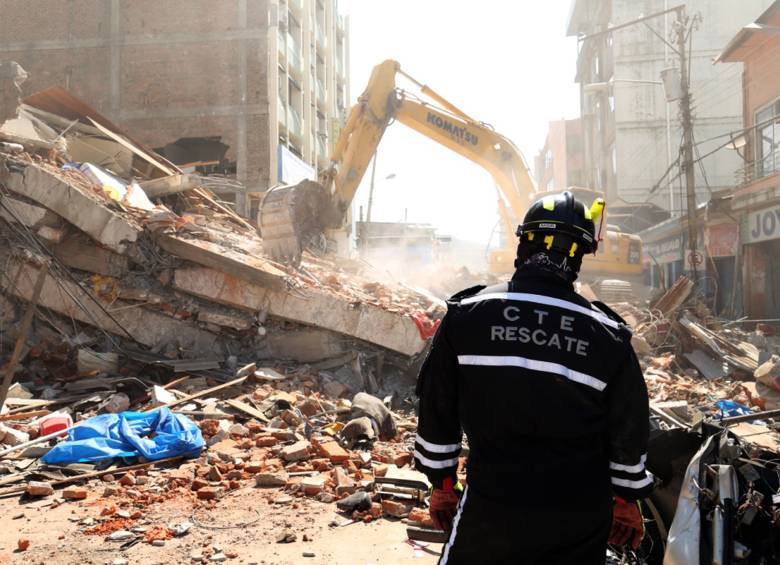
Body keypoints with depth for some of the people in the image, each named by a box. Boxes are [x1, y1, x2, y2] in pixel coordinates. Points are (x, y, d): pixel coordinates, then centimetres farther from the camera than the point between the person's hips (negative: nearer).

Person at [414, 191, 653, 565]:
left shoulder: (466, 315, -7)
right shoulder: (607, 336, -6)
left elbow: (437, 411, -1)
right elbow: (629, 430, 2)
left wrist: (442, 485, 10)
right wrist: (626, 499, 17)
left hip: (491, 508, -1)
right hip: (581, 517, 2)